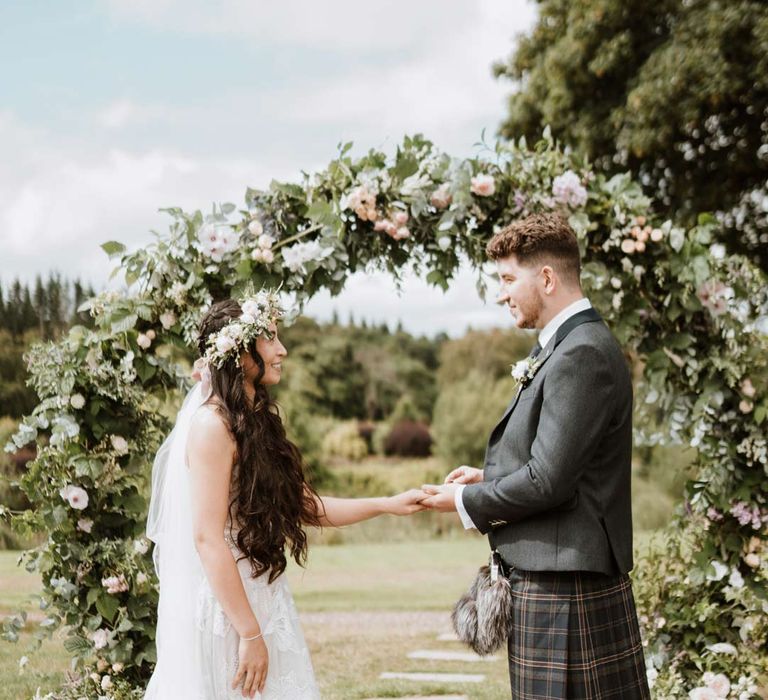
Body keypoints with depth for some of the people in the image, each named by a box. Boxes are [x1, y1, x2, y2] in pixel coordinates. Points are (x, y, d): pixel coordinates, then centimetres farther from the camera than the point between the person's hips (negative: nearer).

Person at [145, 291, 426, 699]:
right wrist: (250, 634, -19)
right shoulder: (213, 424, -15)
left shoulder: (256, 422, 12)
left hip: (257, 602, 9)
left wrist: (388, 505, 10)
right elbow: (207, 539, -20)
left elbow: (308, 508, 17)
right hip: (223, 614, -8)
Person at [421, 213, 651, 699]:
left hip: (565, 589, -10)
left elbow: (549, 480, -21)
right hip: (553, 577, 10)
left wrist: (468, 502, -7)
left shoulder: (583, 354, -17)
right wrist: (490, 477, 8)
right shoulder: (572, 346, 14)